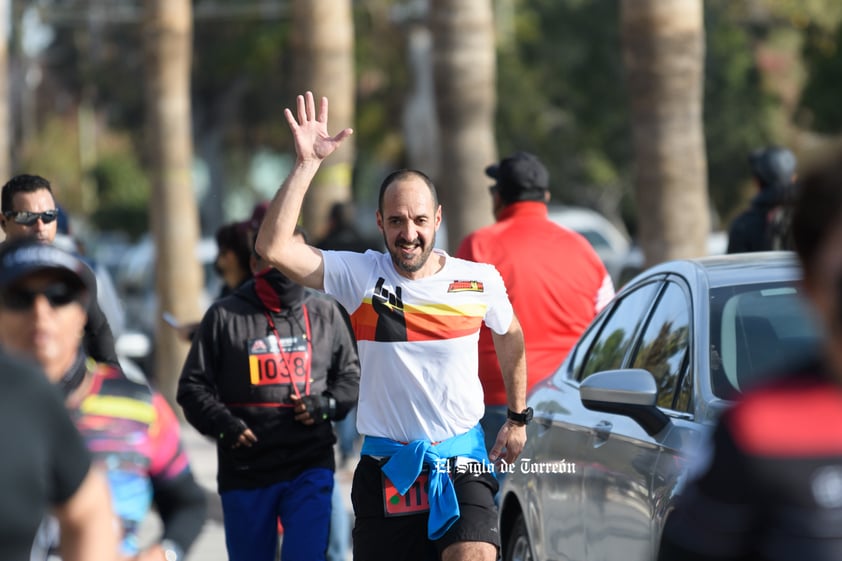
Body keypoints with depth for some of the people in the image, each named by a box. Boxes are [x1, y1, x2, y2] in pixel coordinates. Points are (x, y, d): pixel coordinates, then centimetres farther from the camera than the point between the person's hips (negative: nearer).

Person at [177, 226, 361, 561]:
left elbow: (351, 376, 16)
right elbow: (193, 386, 4)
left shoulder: (326, 315, 8)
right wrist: (221, 423, -14)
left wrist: (327, 404, -4)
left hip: (310, 468, 0)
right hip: (245, 472, 0)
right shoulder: (224, 317, 2)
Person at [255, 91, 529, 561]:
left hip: (462, 462, 0)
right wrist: (307, 164, -19)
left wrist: (518, 418, 24)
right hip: (387, 467, 1)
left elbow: (511, 338, 21)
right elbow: (274, 247, -17)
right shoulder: (361, 275, -4)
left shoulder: (479, 280, 0)